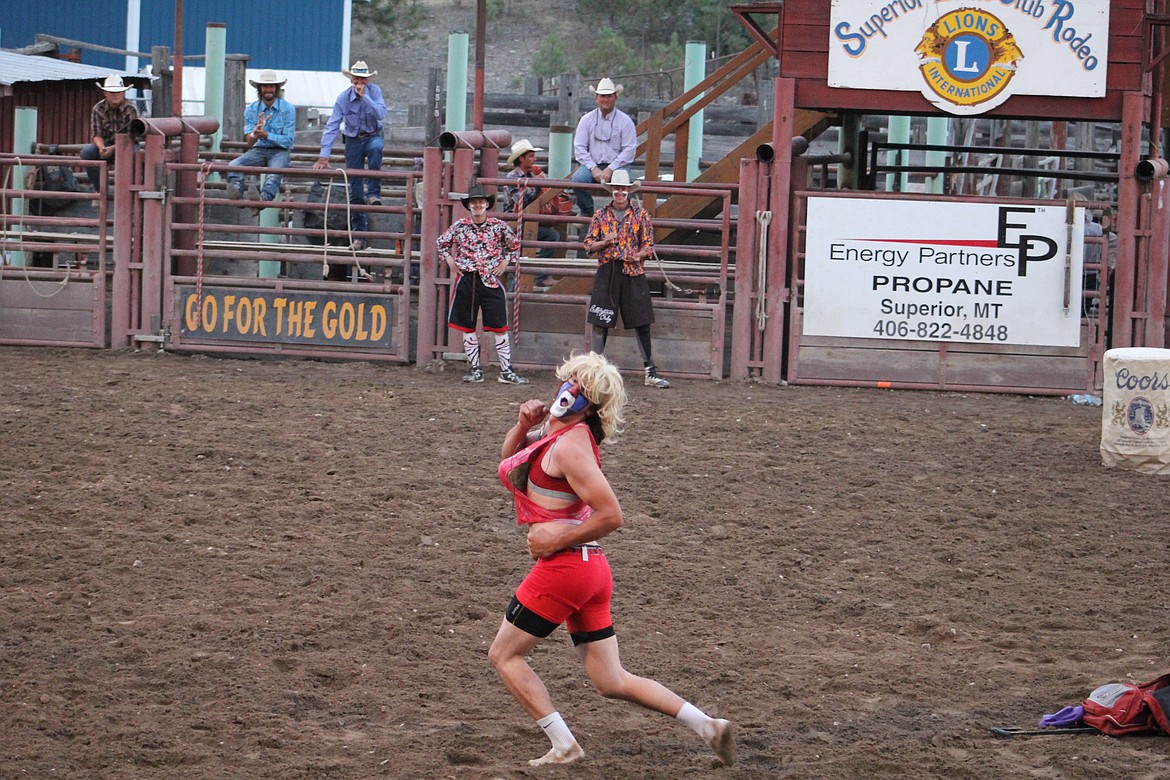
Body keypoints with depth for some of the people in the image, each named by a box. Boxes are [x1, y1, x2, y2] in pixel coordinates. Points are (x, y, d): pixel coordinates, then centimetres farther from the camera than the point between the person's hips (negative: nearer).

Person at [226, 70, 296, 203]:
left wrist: (265, 135, -21)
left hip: (280, 151, -3)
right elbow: (249, 143, 2)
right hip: (258, 150, 3)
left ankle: (264, 197, -61)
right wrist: (256, 132, -22)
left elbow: (288, 140, -7)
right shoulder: (251, 110, 6)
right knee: (233, 165, -26)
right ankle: (236, 190, -52)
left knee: (274, 173, -38)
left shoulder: (287, 109, -3)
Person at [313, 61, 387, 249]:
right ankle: (360, 234, 6)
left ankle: (374, 193, -30)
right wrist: (324, 156, -19)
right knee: (355, 190, -1)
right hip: (353, 140, 1)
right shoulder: (343, 98, -10)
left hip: (373, 136, -1)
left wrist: (364, 97, -30)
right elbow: (332, 126, -12)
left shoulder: (374, 91, -9)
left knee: (375, 148, -40)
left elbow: (381, 114, -23)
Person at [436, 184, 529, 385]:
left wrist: (504, 262, 5)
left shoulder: (498, 226, -1)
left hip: (490, 280, -1)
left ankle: (506, 370, 2)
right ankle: (475, 369, 15)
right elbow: (441, 243, 15)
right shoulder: (460, 226, 0)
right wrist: (451, 262, 5)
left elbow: (514, 245, 15)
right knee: (467, 327, 6)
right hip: (467, 280, 1)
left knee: (499, 327, -3)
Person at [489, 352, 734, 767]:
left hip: (563, 566, -9)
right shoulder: (553, 430, 12)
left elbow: (611, 516, -22)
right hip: (590, 569, 9)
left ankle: (563, 745, 2)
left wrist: (559, 539, -15)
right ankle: (707, 725, 6)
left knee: (504, 655, 6)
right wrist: (523, 425, 10)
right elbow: (510, 463, 28)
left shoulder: (570, 447, -16)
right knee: (611, 683, 11)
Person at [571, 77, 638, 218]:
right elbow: (579, 147, 4)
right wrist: (593, 169, -10)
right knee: (578, 178, -29)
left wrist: (610, 169, -13)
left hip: (617, 165, -2)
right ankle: (586, 214, -9)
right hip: (592, 164, 2)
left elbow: (630, 150, -3)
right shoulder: (587, 120, 8)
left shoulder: (625, 121, 2)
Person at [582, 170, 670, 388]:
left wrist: (638, 255, -16)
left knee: (642, 323, -1)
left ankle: (650, 372, 4)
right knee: (600, 322, 1)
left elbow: (649, 244, 5)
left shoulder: (641, 215, 5)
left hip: (633, 273, -1)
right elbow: (588, 245, 9)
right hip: (607, 272, 1)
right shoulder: (601, 216, 9)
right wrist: (605, 242, -11)